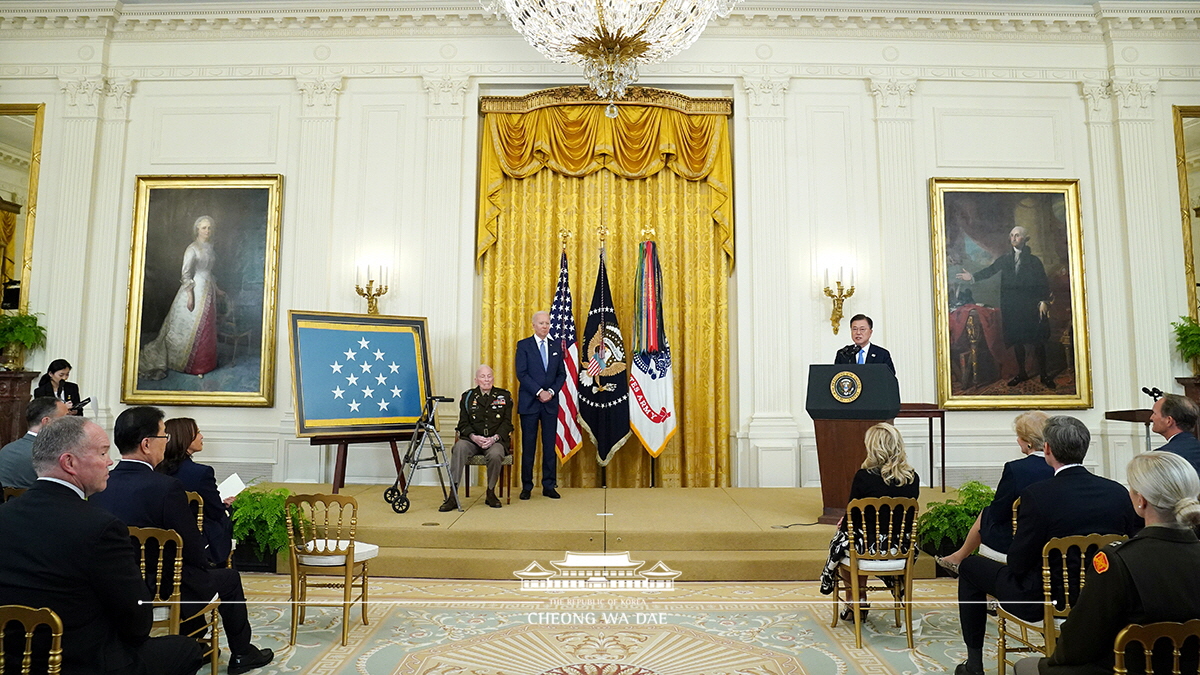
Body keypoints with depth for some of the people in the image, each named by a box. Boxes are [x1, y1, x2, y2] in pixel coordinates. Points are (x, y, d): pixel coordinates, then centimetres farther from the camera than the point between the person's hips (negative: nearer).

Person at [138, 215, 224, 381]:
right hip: (195, 289, -8)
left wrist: (216, 289, 22)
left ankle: (201, 363, 20)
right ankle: (189, 364, 10)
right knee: (191, 326, 0)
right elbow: (186, 273, -14)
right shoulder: (192, 248, -12)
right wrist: (190, 294, -18)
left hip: (208, 290, 8)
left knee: (205, 327, 11)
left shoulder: (209, 247, 12)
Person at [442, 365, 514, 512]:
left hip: (495, 440, -1)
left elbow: (507, 423, 4)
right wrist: (473, 436, -14)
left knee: (495, 454, -35)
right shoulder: (467, 396, 13)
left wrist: (494, 438, -13)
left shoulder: (504, 396, 10)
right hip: (472, 440, 1)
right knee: (459, 447, -32)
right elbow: (463, 423, 7)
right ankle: (453, 495, -33)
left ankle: (491, 493, -11)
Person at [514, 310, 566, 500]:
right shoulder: (523, 345, 1)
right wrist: (539, 392, -13)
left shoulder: (556, 346, 11)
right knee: (528, 446, 2)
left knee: (550, 445, 4)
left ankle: (549, 486, 11)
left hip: (550, 403, 3)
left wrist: (551, 391, -6)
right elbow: (521, 374, -7)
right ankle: (526, 486, 10)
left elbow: (562, 374, 10)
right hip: (529, 403, -3)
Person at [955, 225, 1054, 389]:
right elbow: (990, 270, 0)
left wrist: (1044, 301, -10)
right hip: (1011, 307, 2)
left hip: (1031, 306, -2)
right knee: (1016, 340, 7)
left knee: (1037, 341, -2)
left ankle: (1044, 374, 8)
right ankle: (1021, 372, 19)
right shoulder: (1004, 259, 11)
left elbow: (1043, 282, 1)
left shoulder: (1033, 260, 4)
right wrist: (973, 276, -16)